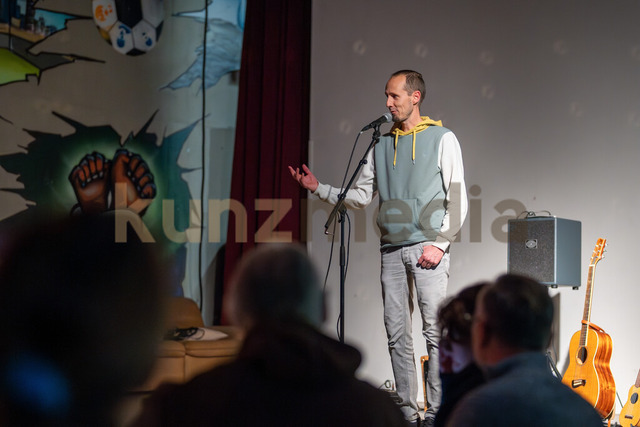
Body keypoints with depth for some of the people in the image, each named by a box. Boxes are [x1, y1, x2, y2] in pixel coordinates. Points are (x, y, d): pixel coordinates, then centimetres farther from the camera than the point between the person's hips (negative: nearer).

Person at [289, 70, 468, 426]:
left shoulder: (442, 139, 2)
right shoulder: (381, 144, 15)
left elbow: (457, 198, -2)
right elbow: (361, 195, 16)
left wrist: (440, 243, -11)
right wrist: (318, 188, 5)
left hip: (427, 247, -5)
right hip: (392, 249, 5)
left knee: (434, 330, -8)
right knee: (397, 333, 4)